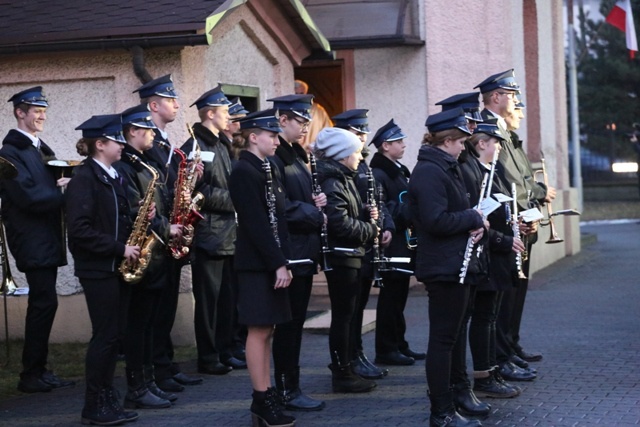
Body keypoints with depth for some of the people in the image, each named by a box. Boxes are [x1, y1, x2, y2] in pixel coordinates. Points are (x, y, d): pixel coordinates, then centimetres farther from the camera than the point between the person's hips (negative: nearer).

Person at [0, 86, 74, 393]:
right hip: (31, 240, -9)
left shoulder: (41, 149, 17)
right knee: (45, 302, -10)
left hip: (47, 238, 9)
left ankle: (38, 371, 17)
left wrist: (63, 184, -2)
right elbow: (28, 197, -19)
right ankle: (31, 376, -3)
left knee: (42, 303, 11)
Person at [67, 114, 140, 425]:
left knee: (114, 335, 9)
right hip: (97, 269, -8)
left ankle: (107, 401, 16)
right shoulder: (84, 179, -13)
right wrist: (119, 249, -19)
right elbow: (79, 230, -20)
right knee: (105, 336, -5)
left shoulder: (114, 177, 13)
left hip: (118, 267, 8)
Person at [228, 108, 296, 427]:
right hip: (257, 265, -9)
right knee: (259, 330, -5)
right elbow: (256, 224, -18)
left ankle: (264, 399, 14)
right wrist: (278, 264, -18)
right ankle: (263, 401, -2)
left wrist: (283, 262, 13)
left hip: (271, 263, 9)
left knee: (266, 330, 10)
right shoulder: (244, 172, -13)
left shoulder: (264, 170, 16)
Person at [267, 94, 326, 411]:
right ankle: (287, 392, 3)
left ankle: (291, 387, 18)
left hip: (304, 249, 10)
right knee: (288, 321, -3)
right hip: (289, 250, -9)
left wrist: (314, 202, 3)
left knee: (295, 321, 12)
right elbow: (281, 206, -21)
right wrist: (317, 215, -12)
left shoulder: (297, 155, 16)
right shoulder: (273, 157, -14)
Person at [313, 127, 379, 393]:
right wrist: (371, 230, -14)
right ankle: (342, 375, 2)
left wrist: (367, 215, 2)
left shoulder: (343, 180, 14)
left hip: (350, 255, 10)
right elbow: (340, 224, -26)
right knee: (343, 315, -4)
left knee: (347, 314, 15)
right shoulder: (332, 184, -17)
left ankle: (345, 368, 24)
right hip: (341, 257, -10)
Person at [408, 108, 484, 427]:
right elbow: (436, 221, -26)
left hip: (454, 264, 11)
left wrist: (475, 222, 2)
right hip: (443, 266, -11)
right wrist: (473, 218, -12)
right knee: (443, 338, -6)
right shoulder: (429, 172, -17)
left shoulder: (447, 168, 16)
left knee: (447, 336, 15)